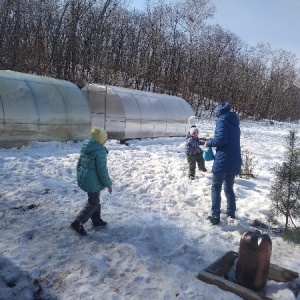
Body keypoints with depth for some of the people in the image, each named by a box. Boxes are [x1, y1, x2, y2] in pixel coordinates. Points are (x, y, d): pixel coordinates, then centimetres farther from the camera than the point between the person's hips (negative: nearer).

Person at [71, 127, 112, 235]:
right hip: (93, 181, -9)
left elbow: (79, 162, 13)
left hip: (83, 179, 9)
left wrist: (80, 176, 25)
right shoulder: (100, 151, -22)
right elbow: (102, 170, -20)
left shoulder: (85, 147, 4)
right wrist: (108, 184, -9)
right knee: (93, 203, 6)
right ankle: (77, 223, 8)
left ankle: (97, 221, 35)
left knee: (94, 200, 22)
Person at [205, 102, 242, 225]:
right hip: (234, 161, 7)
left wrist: (209, 143, -5)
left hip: (223, 161, -7)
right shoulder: (234, 121, 16)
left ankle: (215, 216, 2)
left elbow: (221, 139, -21)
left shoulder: (222, 120, -9)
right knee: (229, 188, 18)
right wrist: (213, 142, 17)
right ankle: (231, 214, 22)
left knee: (216, 188, 3)